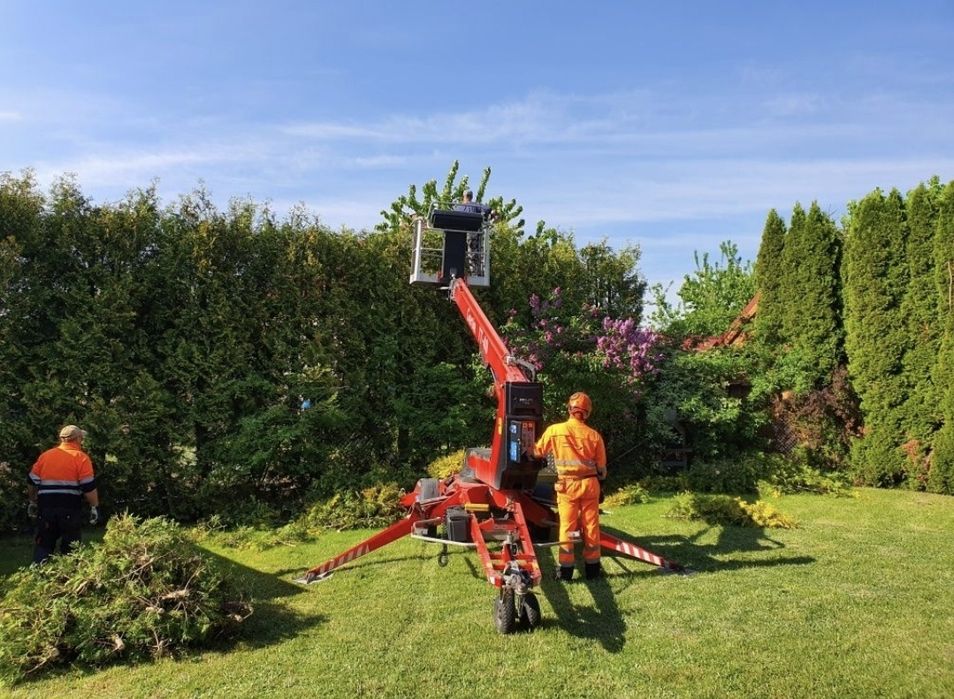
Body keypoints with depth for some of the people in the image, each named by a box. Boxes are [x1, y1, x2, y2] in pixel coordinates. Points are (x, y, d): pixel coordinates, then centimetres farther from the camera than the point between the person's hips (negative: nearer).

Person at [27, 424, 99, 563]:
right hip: (70, 509, -4)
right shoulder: (81, 457, -5)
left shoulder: (45, 455, 10)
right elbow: (89, 487, -10)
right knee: (70, 547, 6)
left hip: (46, 507, 4)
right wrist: (95, 507, -2)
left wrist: (33, 502, 28)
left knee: (43, 545, 12)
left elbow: (32, 483, 14)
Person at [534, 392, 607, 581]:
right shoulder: (594, 435, -5)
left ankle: (566, 570, 10)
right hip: (589, 484, 1)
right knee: (591, 526, 11)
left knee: (567, 527, 6)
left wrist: (528, 445, 28)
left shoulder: (554, 430, -8)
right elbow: (601, 467, 3)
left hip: (567, 485, -1)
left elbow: (538, 451, 7)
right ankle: (592, 567, 20)